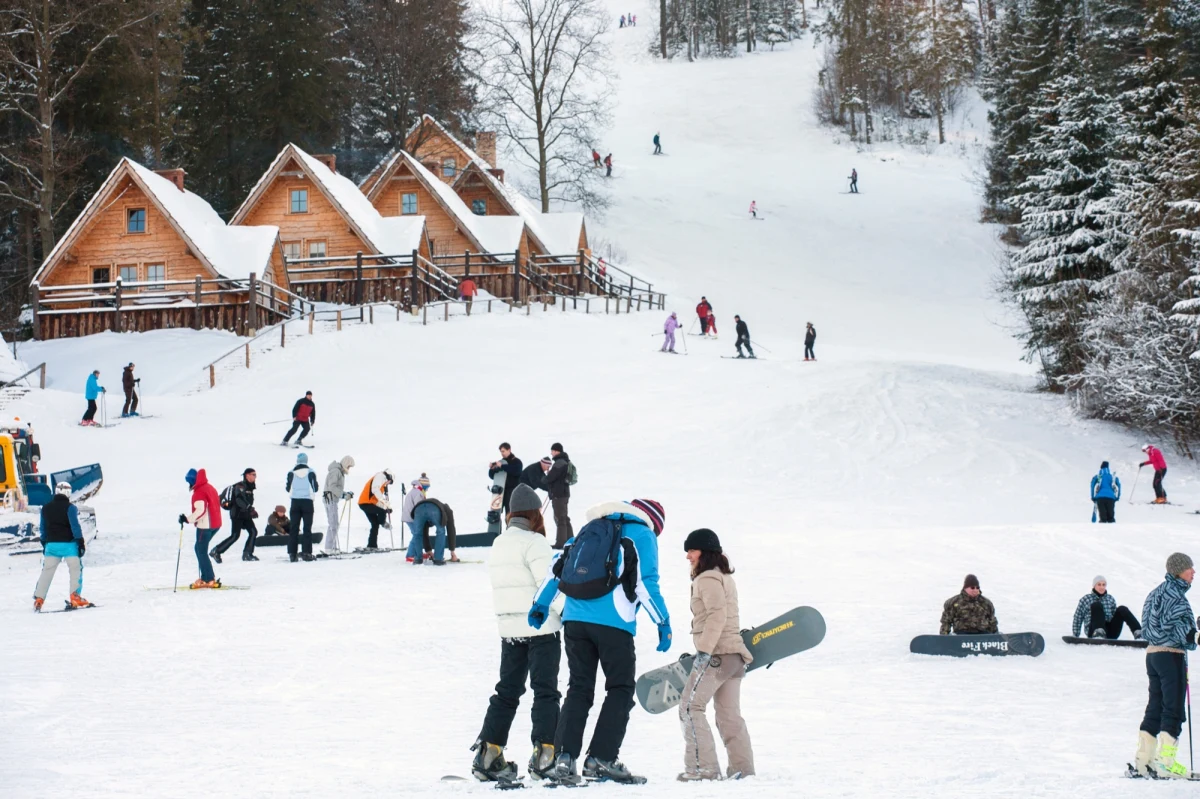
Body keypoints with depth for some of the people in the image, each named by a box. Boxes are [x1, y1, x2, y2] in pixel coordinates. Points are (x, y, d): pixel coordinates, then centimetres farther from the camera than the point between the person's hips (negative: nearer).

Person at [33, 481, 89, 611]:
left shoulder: (45, 508, 9)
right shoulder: (70, 508, -8)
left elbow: (42, 527, 15)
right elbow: (75, 526, -13)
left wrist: (44, 543, 26)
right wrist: (81, 542, -9)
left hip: (51, 544, 4)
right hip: (69, 544, -4)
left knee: (46, 571, 8)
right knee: (76, 569, 3)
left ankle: (38, 598, 2)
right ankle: (75, 596, -9)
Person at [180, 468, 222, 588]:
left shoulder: (199, 492, -15)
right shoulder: (210, 488, 15)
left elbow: (200, 510, -24)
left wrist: (188, 519, -22)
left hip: (205, 525, -10)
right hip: (215, 524, 10)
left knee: (201, 551, -4)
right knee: (200, 549, 18)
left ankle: (209, 580, -7)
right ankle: (206, 577, 15)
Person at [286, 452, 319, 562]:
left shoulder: (291, 473, -2)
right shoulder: (311, 473, -5)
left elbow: (288, 488, 5)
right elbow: (315, 488, -1)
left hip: (295, 502, 1)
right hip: (307, 502, -1)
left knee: (294, 528, 6)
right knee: (307, 528, 4)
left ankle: (292, 553, 1)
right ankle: (307, 552, -3)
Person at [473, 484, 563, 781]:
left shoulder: (498, 544, 12)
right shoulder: (533, 543, -13)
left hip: (509, 628, 7)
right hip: (541, 627, -7)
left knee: (507, 690, 12)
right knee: (545, 691, -3)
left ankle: (488, 752, 7)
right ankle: (544, 753, -10)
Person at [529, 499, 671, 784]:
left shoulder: (592, 527, 22)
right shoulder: (642, 534, 6)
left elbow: (559, 565, 21)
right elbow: (646, 583, -4)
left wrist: (541, 604, 26)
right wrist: (663, 622, 3)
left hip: (575, 619, 5)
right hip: (614, 622, -5)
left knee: (579, 689, 10)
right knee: (621, 689, 7)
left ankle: (565, 756, -4)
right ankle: (601, 758, -2)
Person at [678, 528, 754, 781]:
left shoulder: (708, 579, -11)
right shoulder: (725, 577, 20)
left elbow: (717, 616, -22)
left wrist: (704, 650, -25)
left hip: (717, 654, -10)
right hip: (735, 654, 10)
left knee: (690, 707, -6)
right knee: (729, 713, 13)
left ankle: (703, 767, -12)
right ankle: (742, 767, 12)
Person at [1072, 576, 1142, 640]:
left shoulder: (1110, 599, 17)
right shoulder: (1085, 599, 8)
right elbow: (1078, 618, 10)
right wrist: (1075, 636, 7)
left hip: (1111, 634, 3)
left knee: (1122, 609, -17)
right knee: (1097, 605, -25)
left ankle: (1138, 634, -36)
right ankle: (1099, 632, -50)